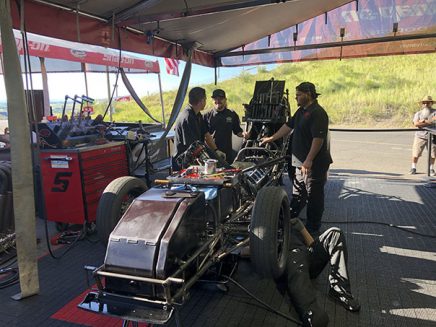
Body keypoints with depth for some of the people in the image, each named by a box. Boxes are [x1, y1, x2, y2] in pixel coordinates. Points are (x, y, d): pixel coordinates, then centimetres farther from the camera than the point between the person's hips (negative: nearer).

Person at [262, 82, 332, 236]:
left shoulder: (317, 113, -17)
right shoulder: (301, 111, 14)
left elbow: (318, 139, -23)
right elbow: (288, 126, 22)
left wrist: (309, 161, -25)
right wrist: (271, 138, 22)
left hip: (314, 164, -10)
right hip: (301, 162, 10)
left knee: (314, 196, 2)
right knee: (297, 194, 19)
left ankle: (313, 228, 14)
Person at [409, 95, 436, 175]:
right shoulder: (418, 113, 7)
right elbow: (416, 124, -10)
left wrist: (423, 121, -12)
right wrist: (429, 123, -13)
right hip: (420, 136, 0)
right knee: (415, 154, -1)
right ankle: (413, 168, 14)